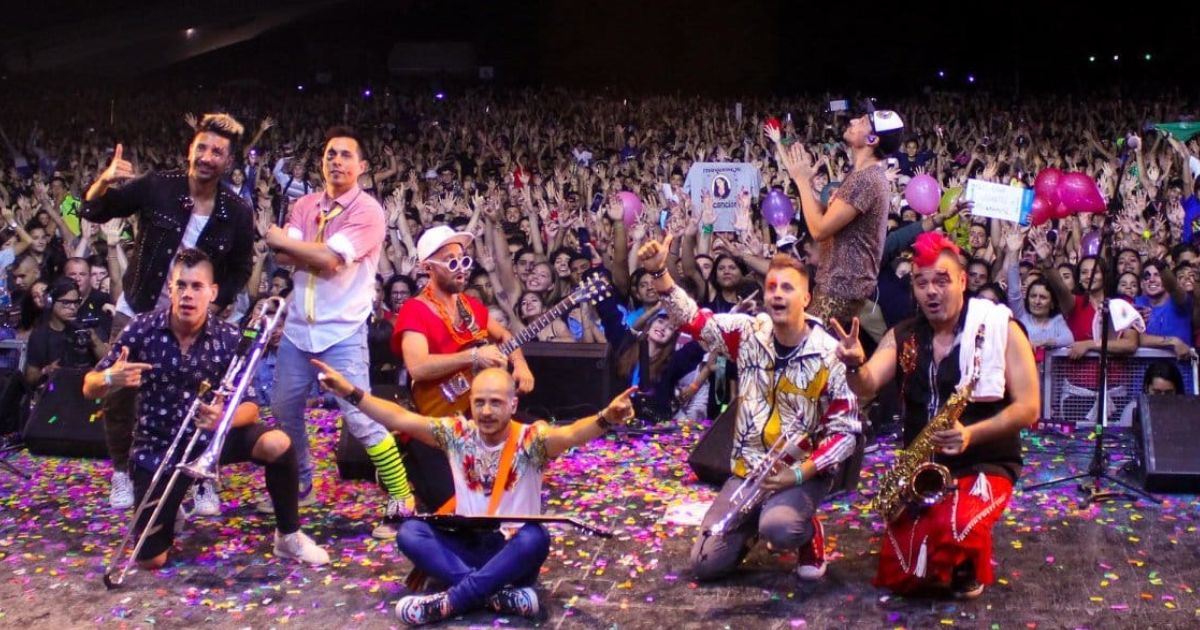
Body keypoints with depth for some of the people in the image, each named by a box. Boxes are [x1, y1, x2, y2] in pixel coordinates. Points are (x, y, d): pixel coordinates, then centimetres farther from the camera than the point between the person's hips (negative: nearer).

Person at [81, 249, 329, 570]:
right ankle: (171, 505, 31)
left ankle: (289, 536, -6)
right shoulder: (142, 329, -15)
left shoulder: (229, 338, -14)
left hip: (210, 435, 0)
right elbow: (89, 388, -9)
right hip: (157, 447, 0)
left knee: (277, 444, -30)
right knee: (151, 561, -5)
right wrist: (111, 378, -34)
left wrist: (224, 418, -38)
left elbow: (250, 407, -14)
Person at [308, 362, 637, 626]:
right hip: (465, 544, 3)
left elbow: (571, 434, -32)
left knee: (535, 538, -36)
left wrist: (606, 418, -52)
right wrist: (350, 393, -12)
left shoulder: (530, 439, -12)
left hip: (512, 551, -3)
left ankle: (449, 601, -28)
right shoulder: (457, 433, -1)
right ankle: (499, 593, -29)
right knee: (410, 532, -21)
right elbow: (400, 418, -4)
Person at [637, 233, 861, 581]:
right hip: (749, 468, 4)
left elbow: (846, 431, -10)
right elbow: (692, 319, -8)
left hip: (805, 471, -4)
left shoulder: (829, 355, -12)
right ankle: (756, 521, 25)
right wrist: (658, 271, -25)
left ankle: (809, 532, 1)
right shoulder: (748, 333, -3)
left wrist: (799, 474, -19)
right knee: (706, 563, -7)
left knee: (777, 528, -37)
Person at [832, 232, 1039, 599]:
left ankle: (970, 566, 2)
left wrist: (971, 434, -26)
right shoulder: (902, 337, 5)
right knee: (899, 577, -8)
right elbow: (867, 386, -11)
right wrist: (855, 365, -35)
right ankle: (950, 559, 26)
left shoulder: (1000, 329, -7)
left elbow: (1027, 409, -11)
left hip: (985, 465, -4)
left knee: (952, 531, -35)